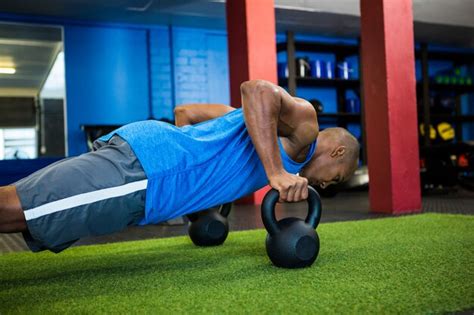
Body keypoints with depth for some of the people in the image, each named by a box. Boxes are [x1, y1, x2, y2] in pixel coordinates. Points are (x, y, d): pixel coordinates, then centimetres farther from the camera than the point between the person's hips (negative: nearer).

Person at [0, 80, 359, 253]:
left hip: (140, 147, 9)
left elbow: (185, 111, 33)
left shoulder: (269, 124, 31)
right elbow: (257, 88, -18)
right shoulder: (304, 123, 5)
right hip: (139, 170, -9)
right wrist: (276, 173, -19)